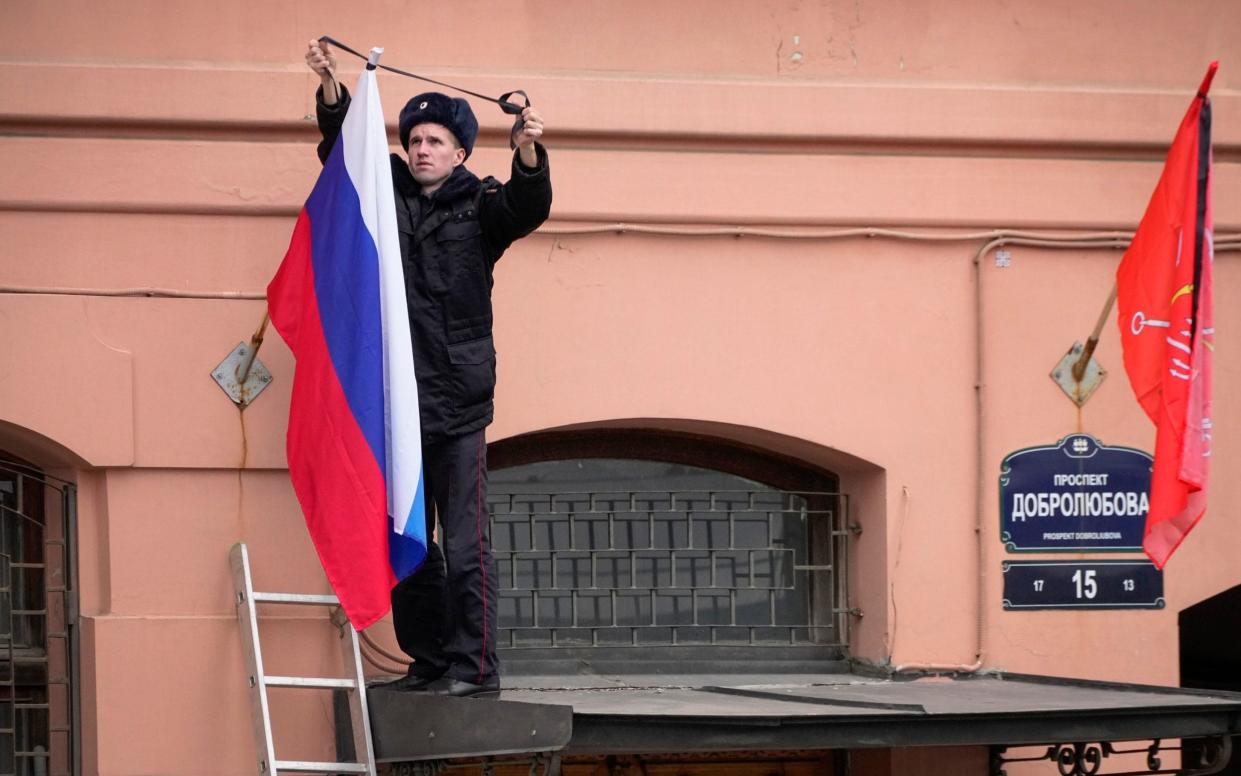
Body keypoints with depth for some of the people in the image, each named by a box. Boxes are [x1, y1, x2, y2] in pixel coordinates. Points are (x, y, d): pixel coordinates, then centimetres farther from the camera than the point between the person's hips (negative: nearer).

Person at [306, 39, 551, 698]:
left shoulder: (478, 206, 3)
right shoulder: (388, 195, 12)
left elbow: (527, 207, -14)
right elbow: (342, 148, 7)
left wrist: (528, 152, -34)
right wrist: (331, 87, -10)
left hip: (456, 402, -4)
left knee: (465, 544, -6)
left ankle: (475, 666, -4)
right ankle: (429, 660, 17)